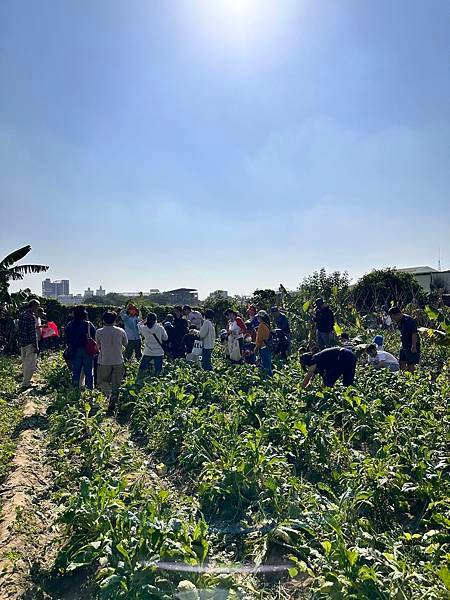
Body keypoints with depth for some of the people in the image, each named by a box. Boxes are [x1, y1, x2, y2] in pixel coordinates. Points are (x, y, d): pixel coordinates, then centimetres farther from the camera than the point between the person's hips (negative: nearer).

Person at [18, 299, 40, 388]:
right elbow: (33, 333, -19)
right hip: (30, 343, -9)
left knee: (24, 362, 19)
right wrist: (36, 346, -16)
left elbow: (20, 329, 16)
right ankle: (26, 383, 4)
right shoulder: (32, 317, -18)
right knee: (31, 363, -1)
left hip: (22, 342, 9)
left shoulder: (21, 315, 8)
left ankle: (25, 379, 30)